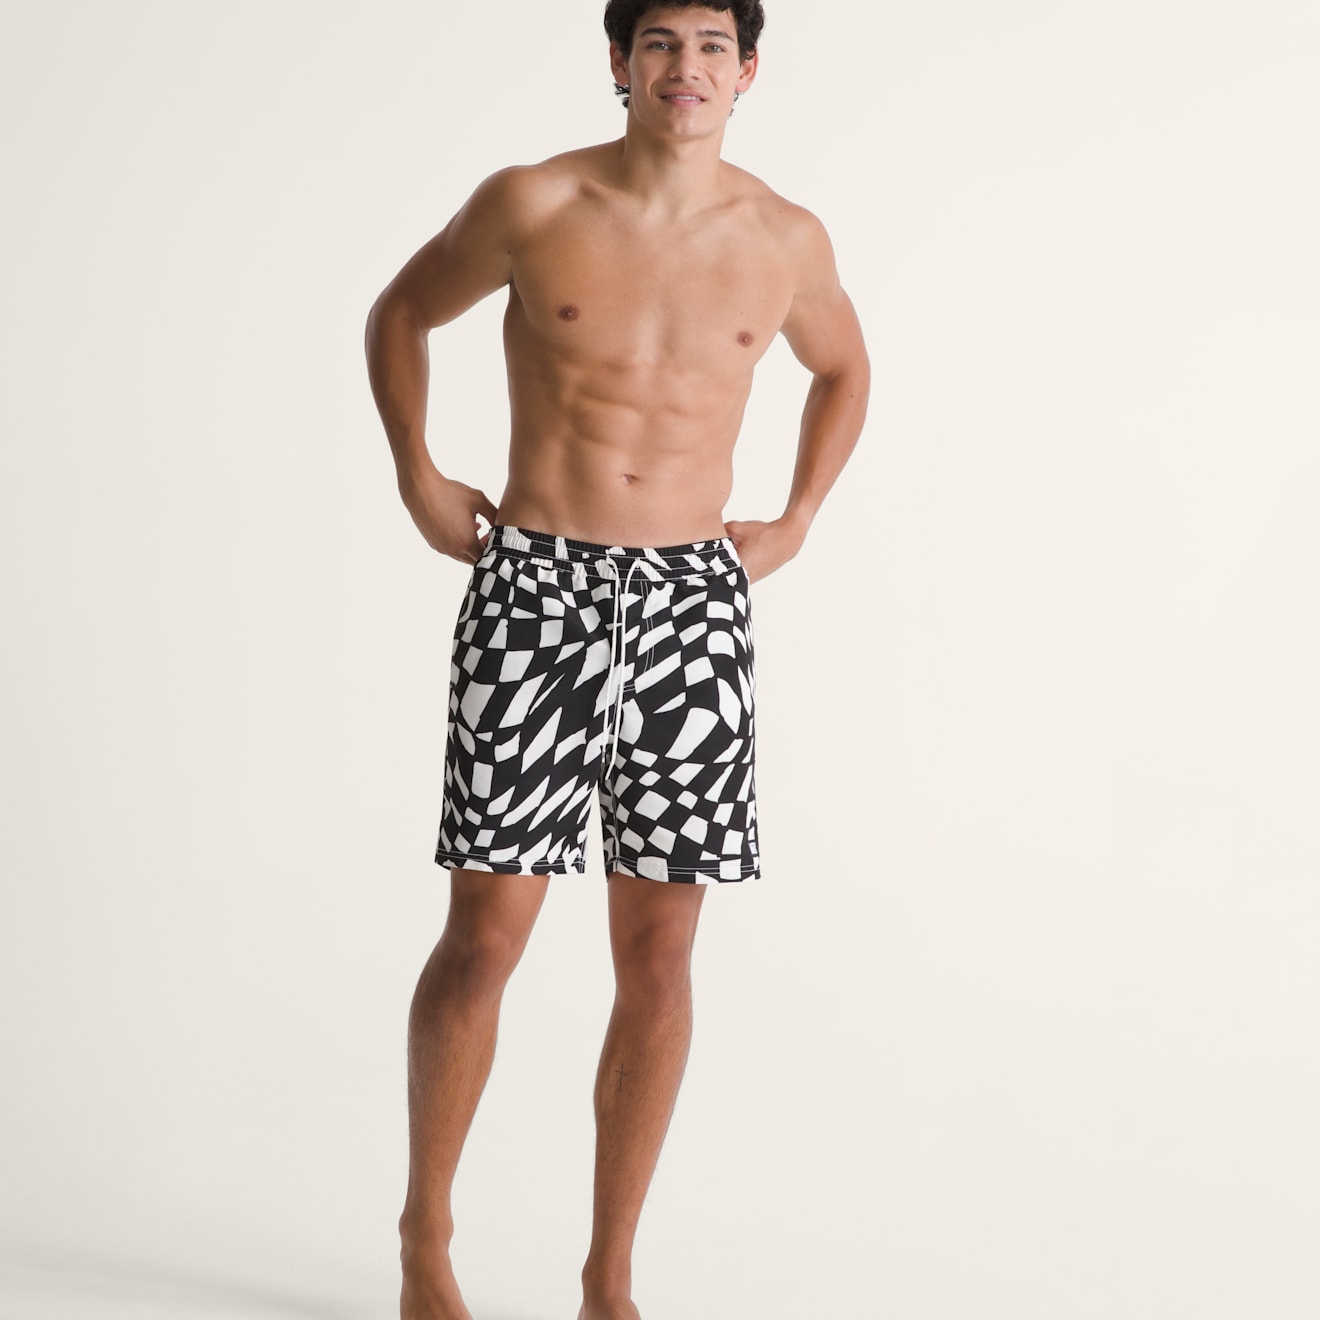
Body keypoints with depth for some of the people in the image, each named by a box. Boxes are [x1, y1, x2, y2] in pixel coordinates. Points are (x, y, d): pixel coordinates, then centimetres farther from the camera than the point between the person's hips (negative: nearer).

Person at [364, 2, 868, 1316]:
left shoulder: (787, 242, 4)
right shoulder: (530, 205, -3)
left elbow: (843, 369, 24)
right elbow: (400, 312, 13)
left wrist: (795, 520, 13)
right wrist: (419, 479, 5)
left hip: (689, 604, 2)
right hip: (535, 589, -2)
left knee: (658, 953, 3)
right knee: (484, 937, -2)